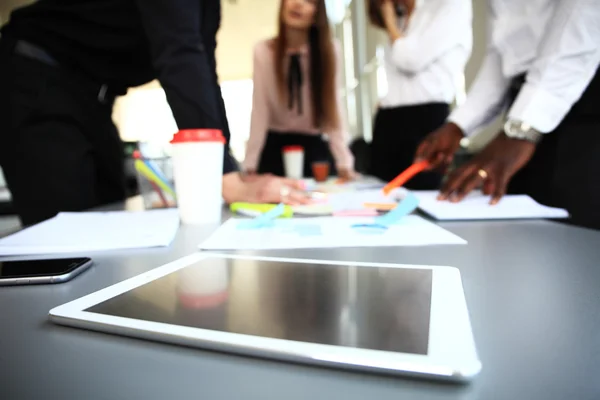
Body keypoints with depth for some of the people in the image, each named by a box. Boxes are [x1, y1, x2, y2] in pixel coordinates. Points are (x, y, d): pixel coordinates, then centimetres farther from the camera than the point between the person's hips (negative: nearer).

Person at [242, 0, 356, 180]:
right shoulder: (263, 51, -9)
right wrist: (250, 165, -14)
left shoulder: (328, 51, -8)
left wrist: (344, 163, -19)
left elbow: (334, 108, -12)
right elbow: (259, 111, -11)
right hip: (275, 147, 0)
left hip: (315, 147, 1)